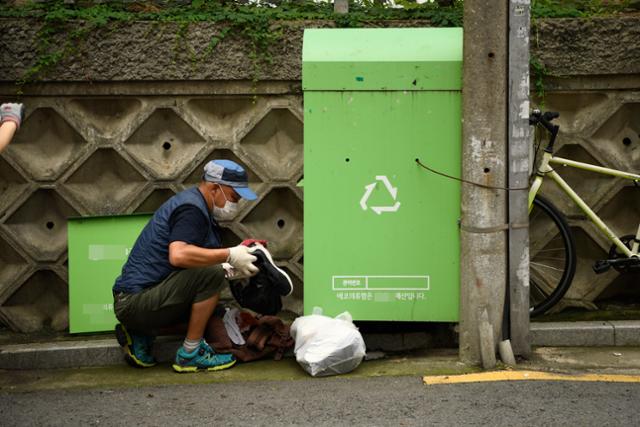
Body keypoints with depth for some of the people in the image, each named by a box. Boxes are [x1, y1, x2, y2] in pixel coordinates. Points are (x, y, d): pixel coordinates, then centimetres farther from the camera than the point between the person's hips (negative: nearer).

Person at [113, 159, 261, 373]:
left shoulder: (195, 204, 18)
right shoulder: (191, 208, -14)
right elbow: (178, 255, -31)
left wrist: (233, 269, 3)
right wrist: (229, 255, -23)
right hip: (134, 302, -10)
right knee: (211, 276, -19)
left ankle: (141, 335, 11)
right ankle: (190, 354, -10)